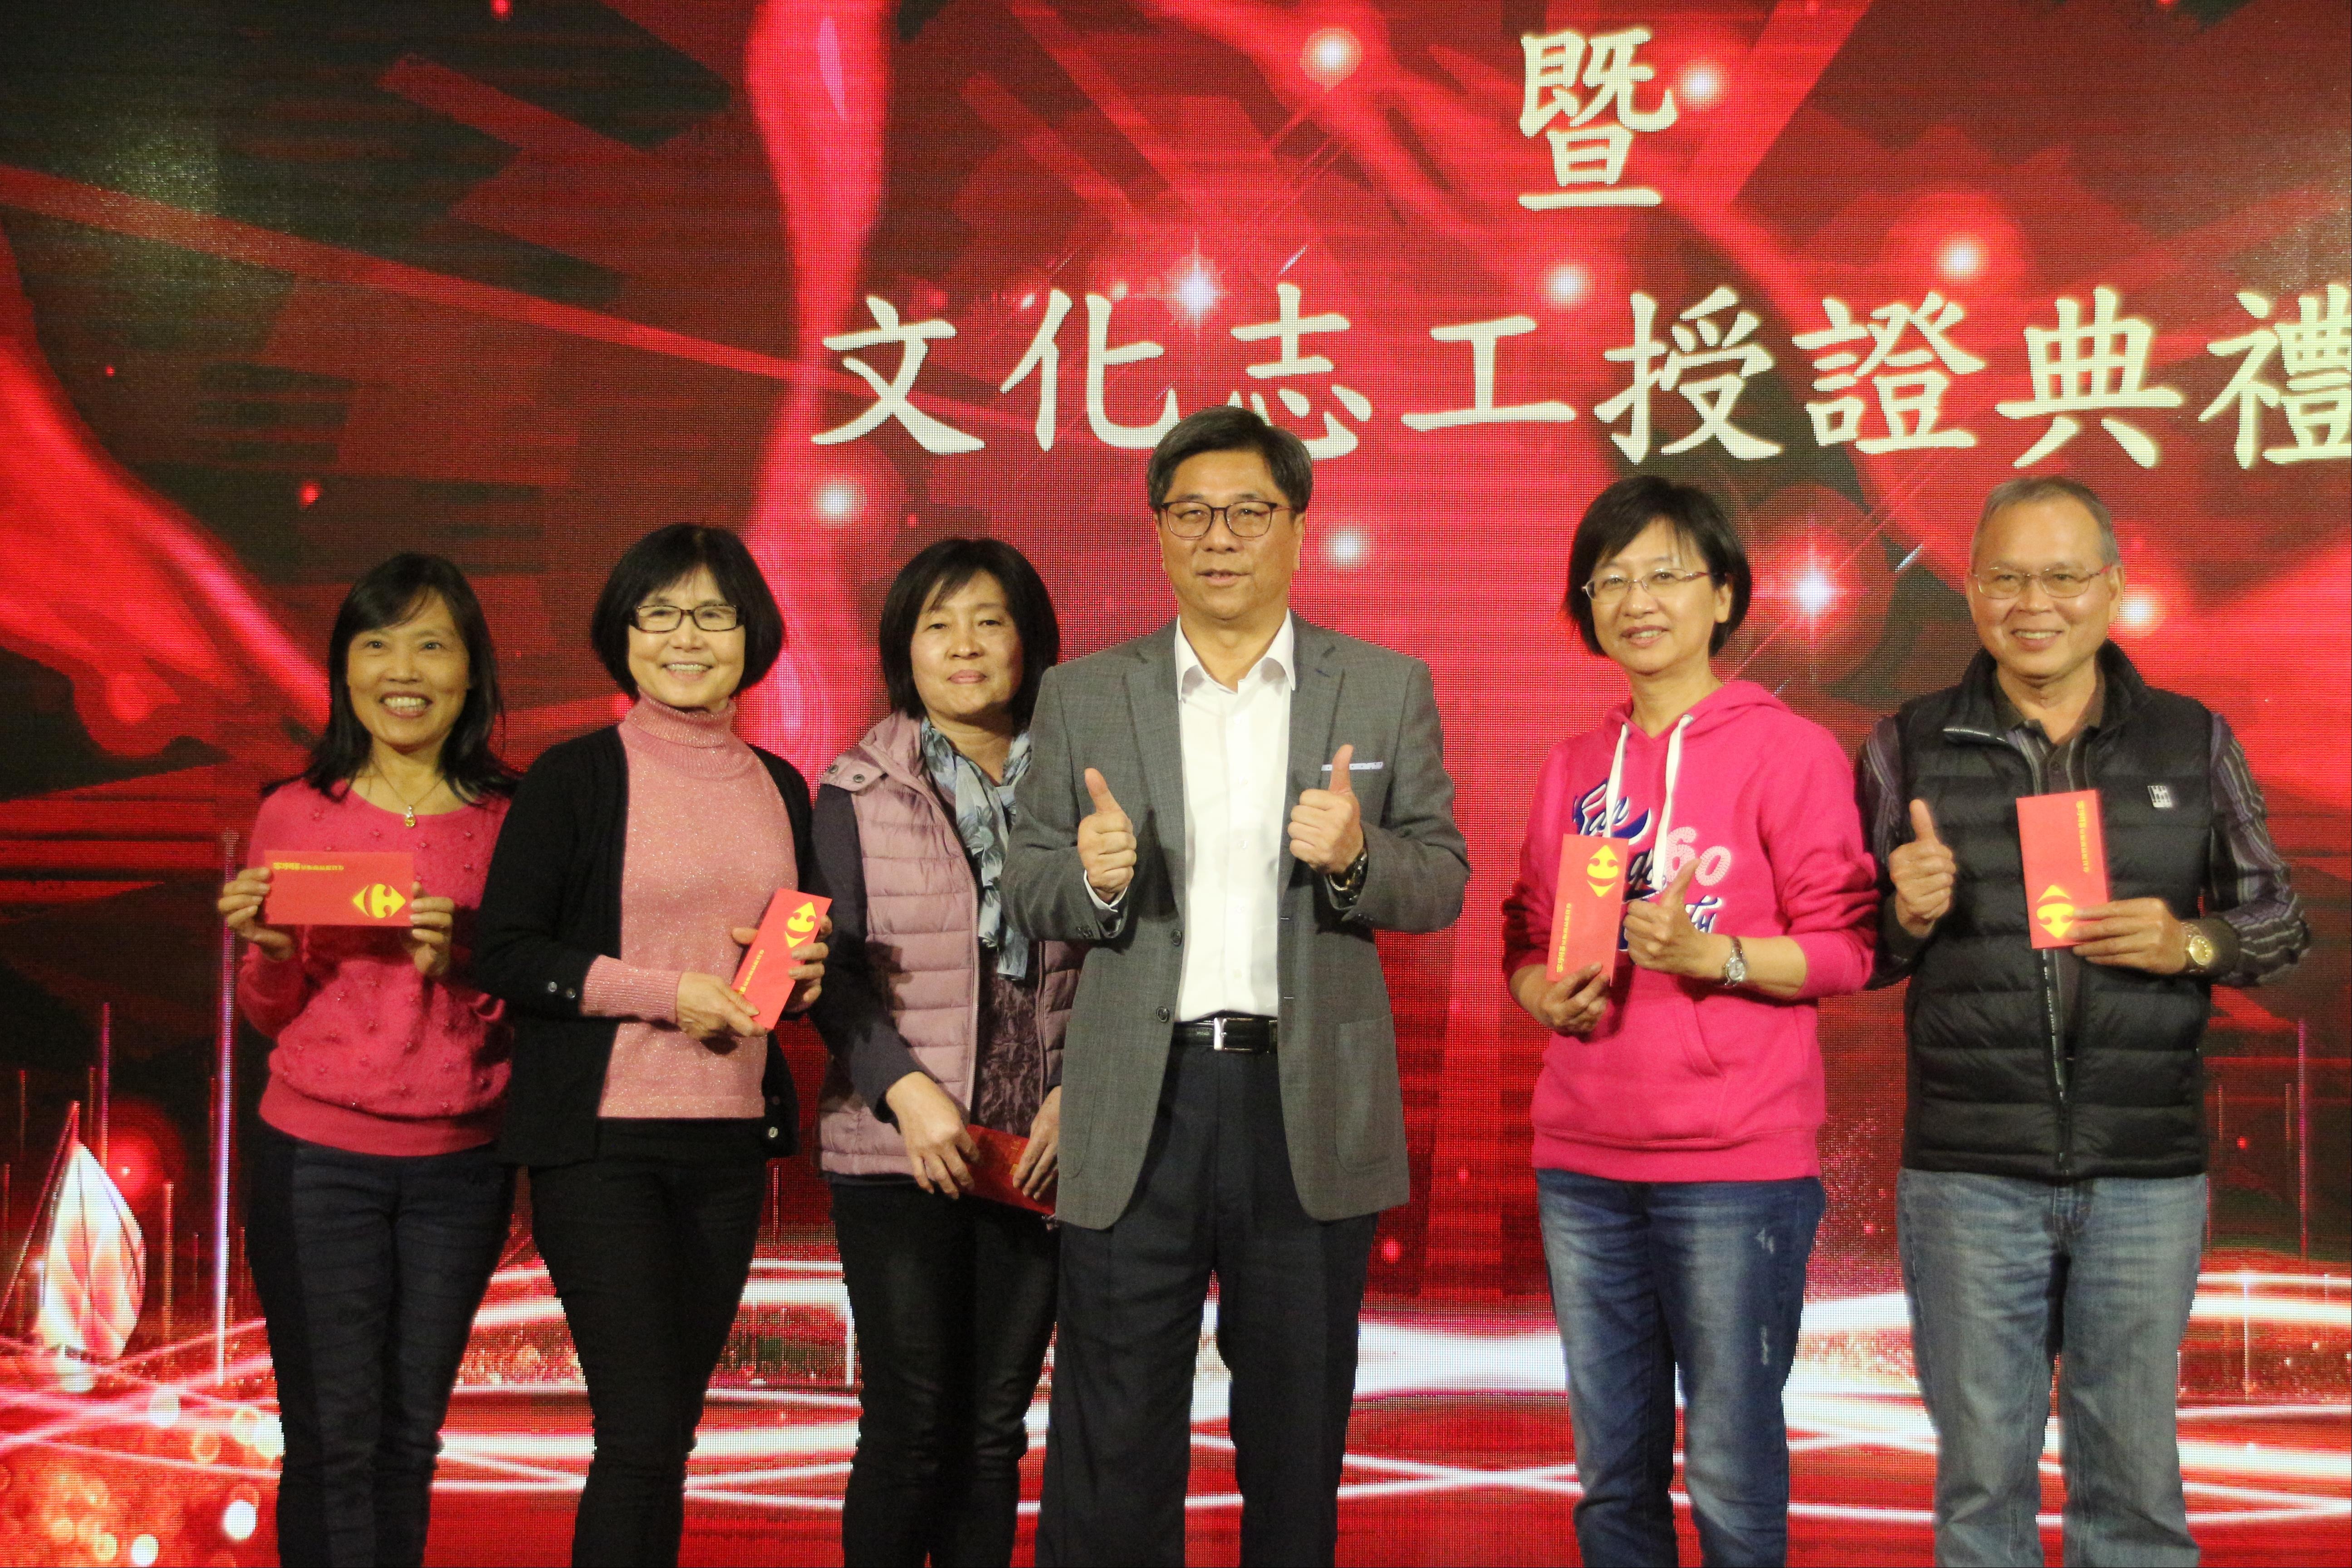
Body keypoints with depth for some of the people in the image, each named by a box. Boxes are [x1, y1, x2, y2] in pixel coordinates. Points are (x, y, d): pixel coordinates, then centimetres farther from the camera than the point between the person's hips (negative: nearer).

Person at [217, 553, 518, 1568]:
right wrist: (268, 951, -13)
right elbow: (268, 1018, 7)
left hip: (459, 1163, 1)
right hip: (317, 1159, -1)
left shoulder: (510, 821, -1)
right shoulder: (295, 816, -1)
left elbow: (531, 1017, 1)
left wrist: (461, 966, -18)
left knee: (410, 1438, 10)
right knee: (333, 1439, 0)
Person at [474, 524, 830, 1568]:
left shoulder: (778, 788, 11)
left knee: (671, 1429, 11)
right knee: (642, 1429, -8)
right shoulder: (576, 778, -3)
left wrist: (804, 972, -1)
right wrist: (666, 991, -16)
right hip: (602, 1137, -5)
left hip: (731, 1138, 5)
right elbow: (506, 954, -8)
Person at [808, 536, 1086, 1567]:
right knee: (910, 1423, -2)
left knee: (994, 1427, 8)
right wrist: (908, 1090, -14)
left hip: (1039, 1151, 2)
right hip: (898, 1152, -2)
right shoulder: (858, 787, 5)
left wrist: (1073, 1094, -9)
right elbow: (833, 964, -1)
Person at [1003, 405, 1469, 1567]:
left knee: (1298, 1443, 12)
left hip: (1310, 1108, 0)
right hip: (1137, 1107, 0)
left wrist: (1356, 855, -18)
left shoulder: (1388, 689, 6)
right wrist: (1093, 879, -16)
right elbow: (1027, 891, 6)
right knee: (1112, 1445, 4)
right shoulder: (1082, 697, 7)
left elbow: (1441, 883, 3)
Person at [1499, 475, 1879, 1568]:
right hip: (1582, 1165, 5)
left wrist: (1712, 954, -20)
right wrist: (1546, 992, -2)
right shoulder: (1573, 767, 14)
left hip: (1736, 1167, -5)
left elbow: (1844, 948, -5)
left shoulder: (1788, 750, -3)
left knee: (1732, 1478, -3)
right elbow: (1526, 935, 19)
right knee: (1611, 1476, 12)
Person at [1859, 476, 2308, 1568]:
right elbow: (1857, 951, 7)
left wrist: (2190, 943, -10)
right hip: (1968, 1173, -1)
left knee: (2134, 1474, 10)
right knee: (1981, 1473, 9)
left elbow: (2279, 920, 10)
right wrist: (1909, 913, -15)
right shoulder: (1911, 749, 4)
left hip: (2149, 1169, 1)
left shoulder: (2192, 742, 6)